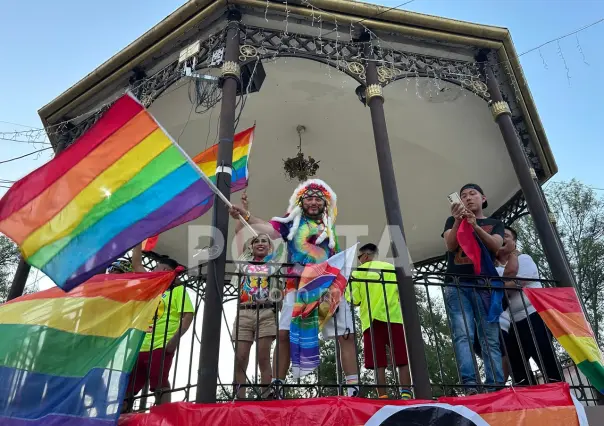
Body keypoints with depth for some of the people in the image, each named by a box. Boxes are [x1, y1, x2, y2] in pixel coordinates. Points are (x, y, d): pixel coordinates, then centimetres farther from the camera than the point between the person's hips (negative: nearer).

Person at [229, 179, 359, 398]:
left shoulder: (331, 227, 17)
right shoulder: (291, 221, 9)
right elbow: (269, 228, -8)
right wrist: (246, 216, -21)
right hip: (298, 286, -2)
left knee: (346, 335, -3)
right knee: (284, 334, -8)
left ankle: (354, 388, 3)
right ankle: (277, 386, 4)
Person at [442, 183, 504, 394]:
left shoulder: (495, 223, 20)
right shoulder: (452, 221, 20)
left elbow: (496, 246, 0)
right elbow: (451, 245, 2)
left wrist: (475, 226, -16)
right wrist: (458, 221, -14)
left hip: (485, 285, 1)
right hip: (457, 285, -1)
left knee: (491, 338, -6)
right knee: (463, 335, -15)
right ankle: (470, 385, -22)